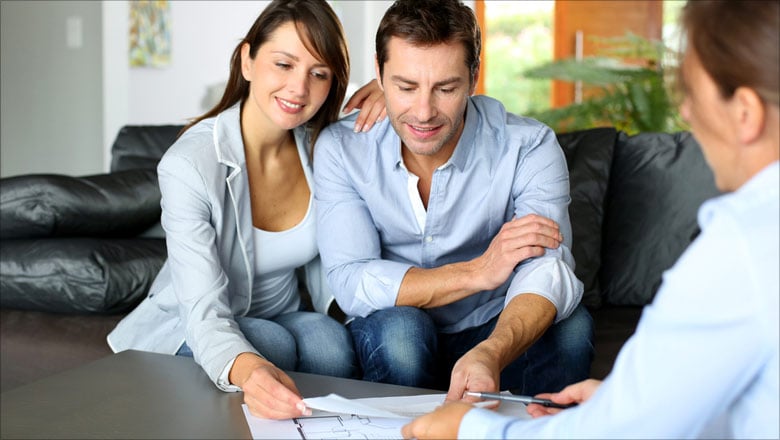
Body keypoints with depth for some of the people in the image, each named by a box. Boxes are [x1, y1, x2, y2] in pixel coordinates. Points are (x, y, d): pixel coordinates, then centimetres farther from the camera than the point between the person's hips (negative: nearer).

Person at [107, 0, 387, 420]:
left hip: (281, 317, 3)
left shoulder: (322, 146, -9)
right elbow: (205, 311, -31)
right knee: (273, 344, -33)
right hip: (190, 330, -3)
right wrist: (243, 368, -56)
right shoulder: (189, 164, -25)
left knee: (330, 342, -30)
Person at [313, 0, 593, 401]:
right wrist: (478, 271, -27)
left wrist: (489, 354, -52)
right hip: (390, 341, 1)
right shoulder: (340, 148, -13)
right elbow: (351, 284, -19)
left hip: (496, 336, 0)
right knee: (397, 327, -33)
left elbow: (546, 272, -30)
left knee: (572, 326, -29)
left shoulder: (529, 147, -16)